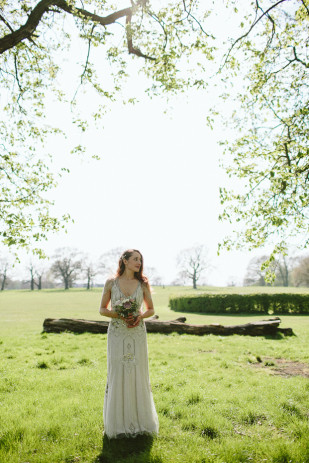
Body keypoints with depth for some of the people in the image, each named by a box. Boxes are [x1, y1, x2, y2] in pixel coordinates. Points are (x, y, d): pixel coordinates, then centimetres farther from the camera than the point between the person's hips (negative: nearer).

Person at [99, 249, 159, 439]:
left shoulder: (143, 284, 3)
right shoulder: (111, 283, -1)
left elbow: (151, 309, 10)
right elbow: (102, 309, 4)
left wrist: (140, 316, -11)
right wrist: (119, 315, -13)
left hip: (137, 333, 1)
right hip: (117, 334, -1)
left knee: (138, 376, 6)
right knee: (117, 377, 4)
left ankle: (140, 422, 23)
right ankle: (118, 424, 20)